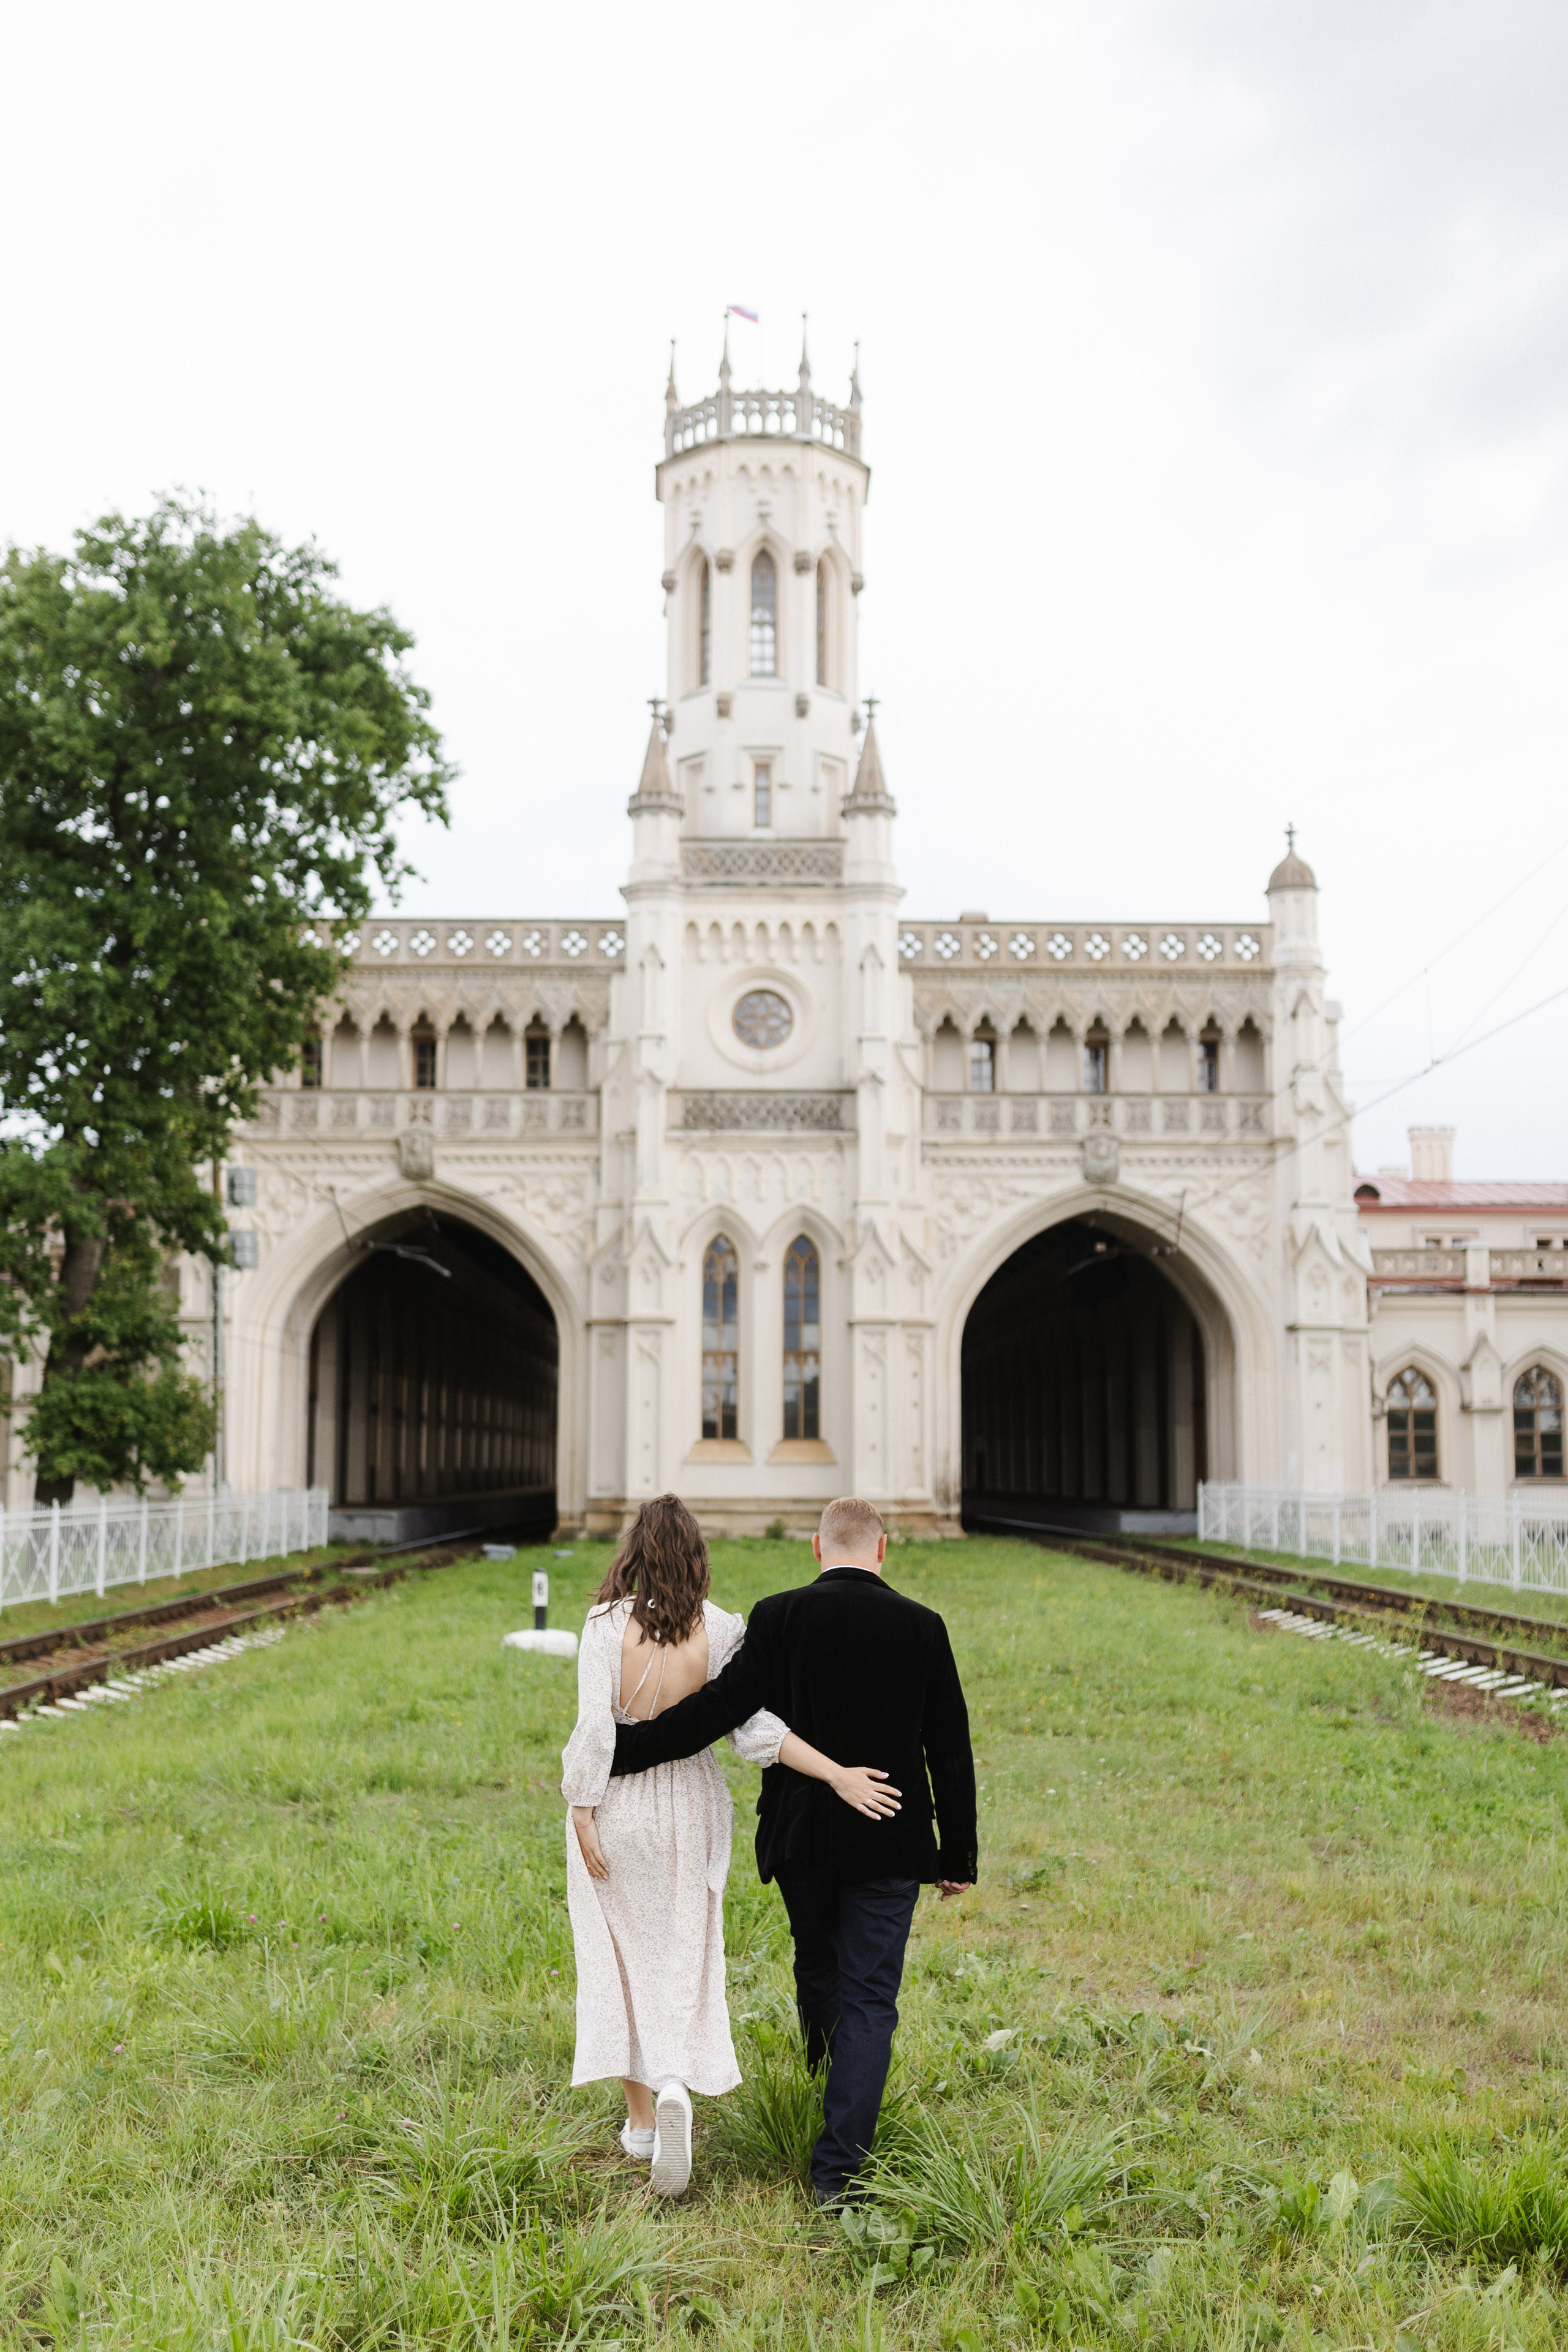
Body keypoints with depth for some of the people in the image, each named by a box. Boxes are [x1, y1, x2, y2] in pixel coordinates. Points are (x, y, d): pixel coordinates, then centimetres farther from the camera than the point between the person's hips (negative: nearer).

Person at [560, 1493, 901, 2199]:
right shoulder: (718, 1629, -8)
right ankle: (676, 2086, -10)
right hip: (689, 1803, 1)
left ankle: (641, 2118, 20)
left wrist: (582, 1818, -8)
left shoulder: (607, 1624, -12)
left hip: (617, 1803, -1)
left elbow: (594, 1728, -14)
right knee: (683, 1956, 12)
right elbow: (753, 1727, -13)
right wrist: (838, 1775, -11)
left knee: (624, 1955, 13)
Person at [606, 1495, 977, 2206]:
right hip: (889, 1843, -1)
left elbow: (721, 1706, -14)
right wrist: (958, 1854, 6)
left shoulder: (779, 1618, -10)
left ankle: (827, 2089, 43)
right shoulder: (921, 1626, -6)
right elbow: (950, 1750, -2)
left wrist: (623, 1749, -5)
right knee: (869, 1998, 5)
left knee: (817, 1969, 23)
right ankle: (839, 2167, 2)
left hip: (802, 1837, 1)